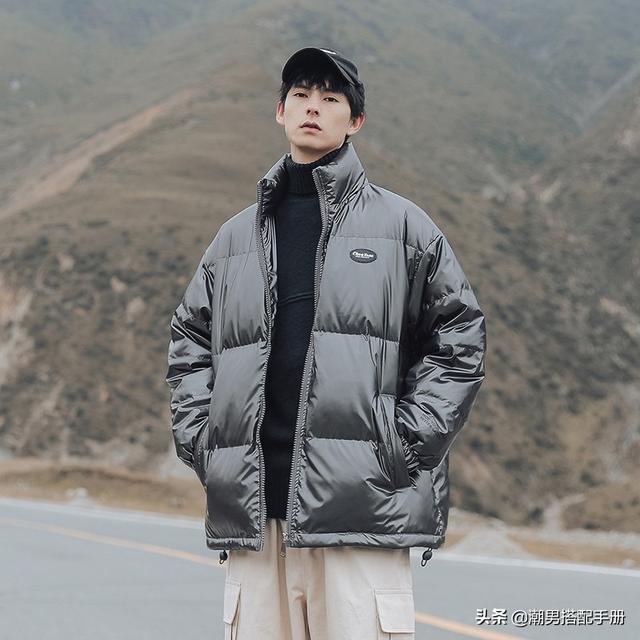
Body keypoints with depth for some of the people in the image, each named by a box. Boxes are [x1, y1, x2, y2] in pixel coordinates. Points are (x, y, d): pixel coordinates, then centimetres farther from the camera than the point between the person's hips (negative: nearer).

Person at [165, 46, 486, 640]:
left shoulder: (401, 224, 8)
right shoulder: (238, 235, 18)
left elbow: (460, 335, 7)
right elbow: (188, 342, 23)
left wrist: (408, 442, -3)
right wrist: (200, 441, 9)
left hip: (361, 500, -3)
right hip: (253, 503, 3)